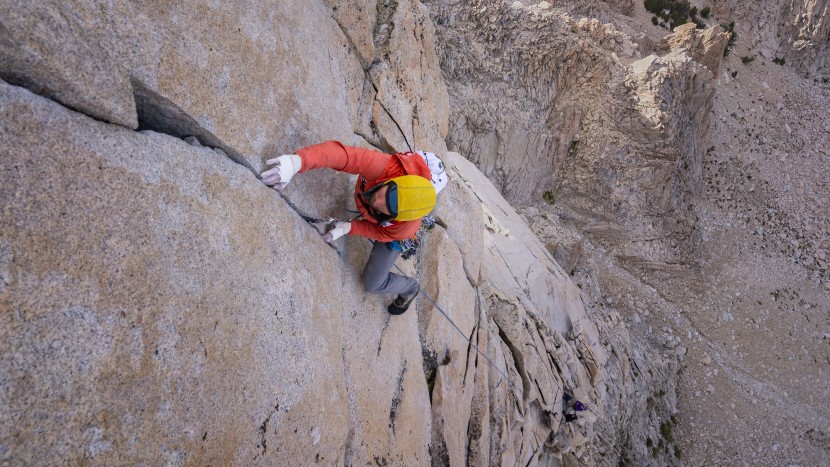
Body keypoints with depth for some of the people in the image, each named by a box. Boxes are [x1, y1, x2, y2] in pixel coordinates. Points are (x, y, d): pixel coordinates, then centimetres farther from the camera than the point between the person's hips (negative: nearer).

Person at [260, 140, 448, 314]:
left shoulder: (406, 227, -46)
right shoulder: (387, 168, -47)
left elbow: (381, 233, -22)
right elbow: (342, 153, -57)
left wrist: (348, 228, -32)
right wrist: (298, 161, -71)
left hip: (389, 230, -3)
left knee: (372, 283, 6)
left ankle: (410, 288, 37)